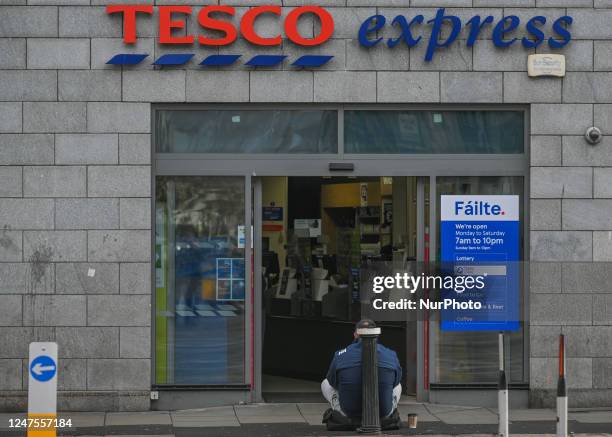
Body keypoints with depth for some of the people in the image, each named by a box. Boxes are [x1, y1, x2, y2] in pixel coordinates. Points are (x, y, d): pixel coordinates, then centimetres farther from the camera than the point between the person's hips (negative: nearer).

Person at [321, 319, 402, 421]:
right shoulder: (391, 355, -2)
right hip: (383, 414, 1)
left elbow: (332, 382, 14)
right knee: (398, 386, 35)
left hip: (350, 413, -1)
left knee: (325, 384, 27)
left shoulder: (340, 356, -4)